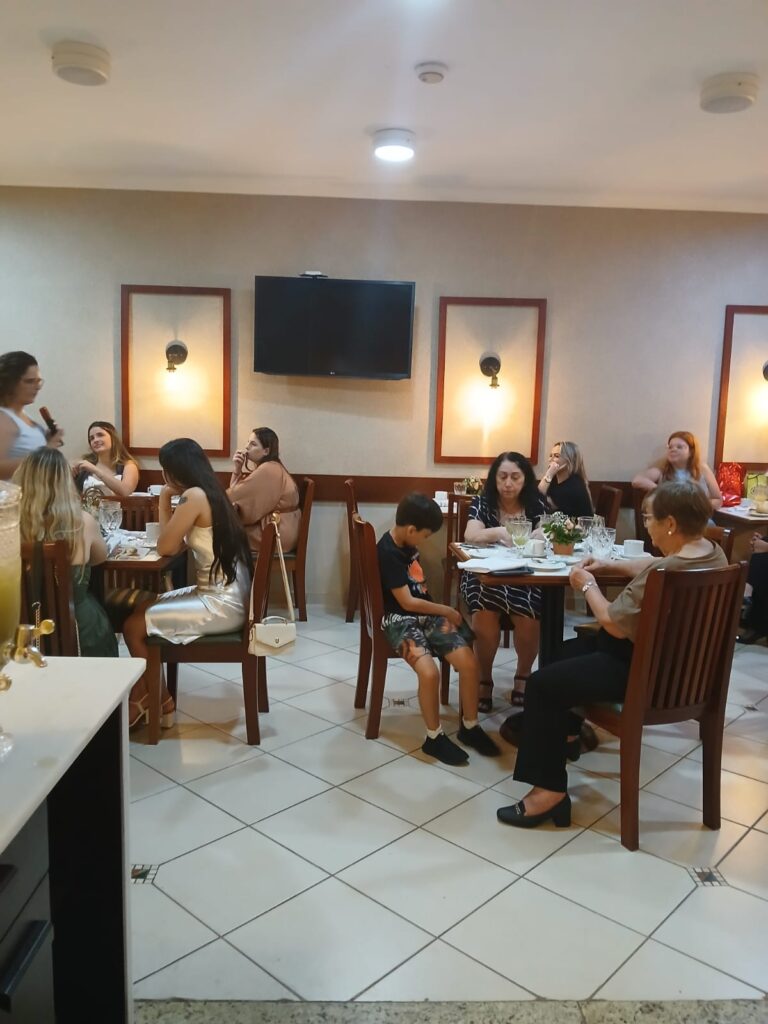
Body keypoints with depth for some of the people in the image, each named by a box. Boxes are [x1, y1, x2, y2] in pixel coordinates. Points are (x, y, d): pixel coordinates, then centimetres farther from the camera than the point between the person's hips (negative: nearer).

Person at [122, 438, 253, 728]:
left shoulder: (194, 496, -17)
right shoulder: (209, 493, 11)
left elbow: (164, 547, -11)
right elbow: (176, 543, 12)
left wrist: (164, 501, -1)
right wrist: (169, 502, 6)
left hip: (221, 605, -10)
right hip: (223, 595, 10)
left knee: (133, 627, -1)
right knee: (141, 606, 17)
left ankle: (157, 702, 21)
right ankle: (146, 696, 24)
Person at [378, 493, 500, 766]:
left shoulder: (407, 542, 9)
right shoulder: (388, 553, -19)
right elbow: (407, 602, -18)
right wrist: (447, 611, -6)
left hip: (425, 614, 8)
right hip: (399, 620, -8)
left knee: (469, 662, -11)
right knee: (429, 672, -31)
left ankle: (469, 726, 9)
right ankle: (434, 737, -8)